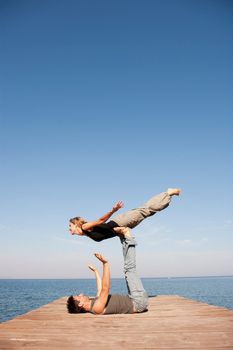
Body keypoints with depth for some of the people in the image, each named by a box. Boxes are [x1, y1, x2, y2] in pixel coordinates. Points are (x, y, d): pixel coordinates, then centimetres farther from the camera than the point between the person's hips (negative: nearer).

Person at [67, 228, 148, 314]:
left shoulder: (95, 302, 6)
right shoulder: (97, 308, -23)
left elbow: (100, 289, 23)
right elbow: (105, 288, -35)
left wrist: (95, 271, 35)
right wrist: (105, 263, -39)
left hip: (132, 301, 8)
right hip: (138, 302, -8)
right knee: (129, 269, -12)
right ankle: (127, 236, 2)